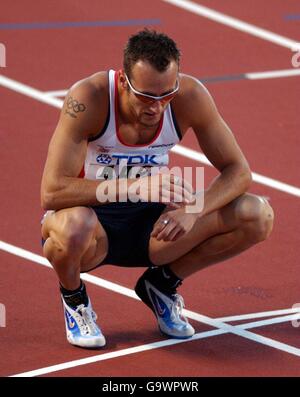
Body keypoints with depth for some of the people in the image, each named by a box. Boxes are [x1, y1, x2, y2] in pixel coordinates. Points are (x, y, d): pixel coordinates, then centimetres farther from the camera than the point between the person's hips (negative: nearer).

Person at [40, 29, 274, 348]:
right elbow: (51, 192, -33)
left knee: (258, 217, -15)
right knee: (73, 225, -42)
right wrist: (134, 187, -43)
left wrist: (194, 210, -31)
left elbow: (238, 171, -10)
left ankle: (162, 284, 8)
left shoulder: (190, 97, -16)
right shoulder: (88, 98, -27)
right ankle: (73, 297, -4)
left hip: (150, 221, 4)